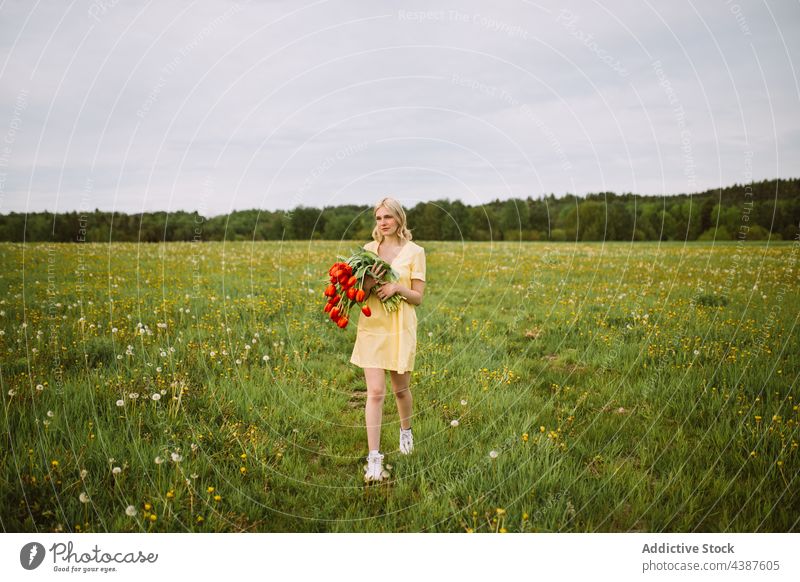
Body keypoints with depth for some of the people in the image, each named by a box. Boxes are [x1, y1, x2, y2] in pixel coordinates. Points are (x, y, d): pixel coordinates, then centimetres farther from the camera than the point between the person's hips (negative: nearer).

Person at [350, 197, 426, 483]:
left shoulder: (414, 251, -2)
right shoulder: (368, 249, 6)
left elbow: (418, 297, -1)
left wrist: (397, 287, -20)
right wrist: (367, 284, -14)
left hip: (400, 328, -1)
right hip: (372, 326, 1)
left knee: (401, 388, 14)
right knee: (375, 392, -6)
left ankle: (406, 430, 44)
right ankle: (374, 458, -2)